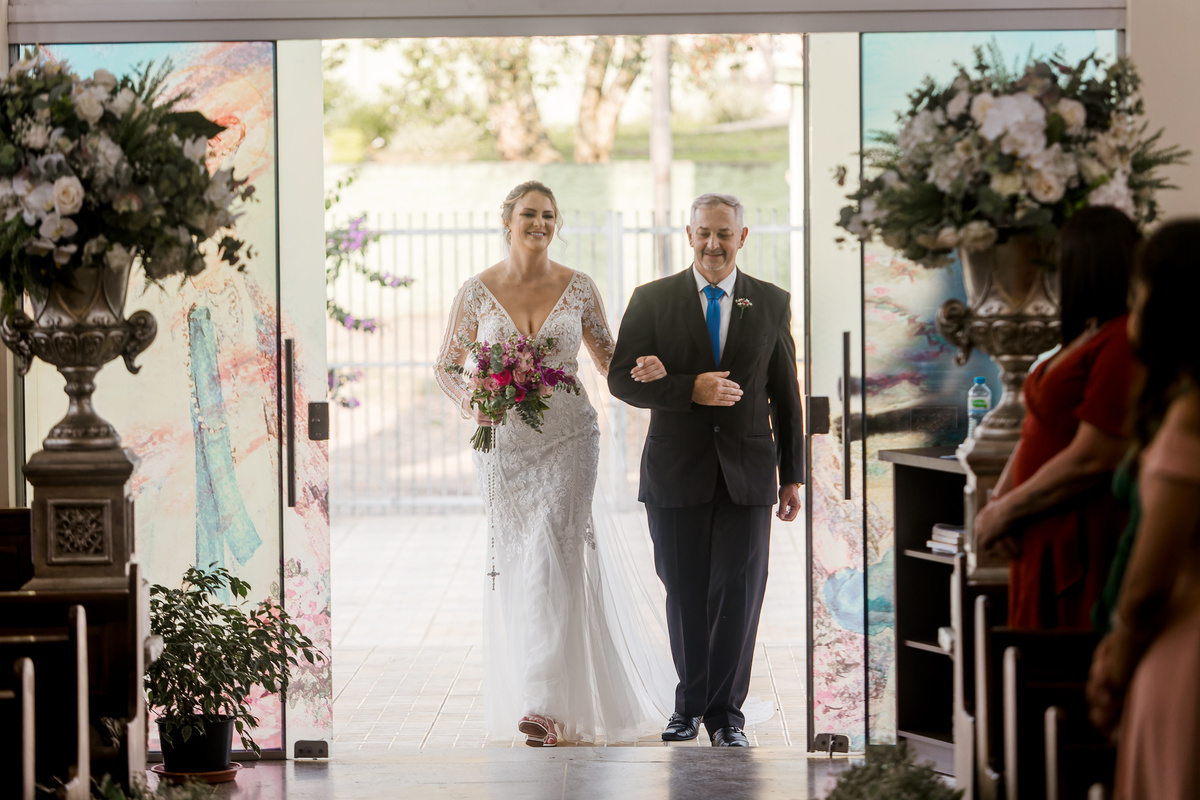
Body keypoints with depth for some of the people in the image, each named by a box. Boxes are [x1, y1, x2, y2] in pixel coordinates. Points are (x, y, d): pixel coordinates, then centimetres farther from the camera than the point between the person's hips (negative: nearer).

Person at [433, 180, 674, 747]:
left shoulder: (578, 289, 1)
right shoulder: (478, 291, 1)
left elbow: (609, 359, 9)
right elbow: (446, 366, 7)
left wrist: (643, 369, -13)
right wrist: (469, 401, -14)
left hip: (567, 438, -2)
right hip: (503, 440, 2)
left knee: (554, 552, -13)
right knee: (515, 560, 5)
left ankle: (550, 705, -14)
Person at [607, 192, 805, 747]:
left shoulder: (772, 303, 7)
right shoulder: (652, 300, 2)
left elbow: (785, 393, 10)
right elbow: (622, 378, -4)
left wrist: (792, 475, 9)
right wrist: (689, 390, -18)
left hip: (747, 472, 0)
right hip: (676, 471, 0)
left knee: (739, 593, -5)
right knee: (685, 594, 6)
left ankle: (725, 712, 4)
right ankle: (690, 705, 21)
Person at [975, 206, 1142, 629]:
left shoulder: (1124, 345, -17)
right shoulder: (1085, 339, 15)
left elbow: (1091, 460, -21)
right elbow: (1036, 433, 17)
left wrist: (1005, 512, -12)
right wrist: (997, 502, 2)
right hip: (1046, 542, 10)